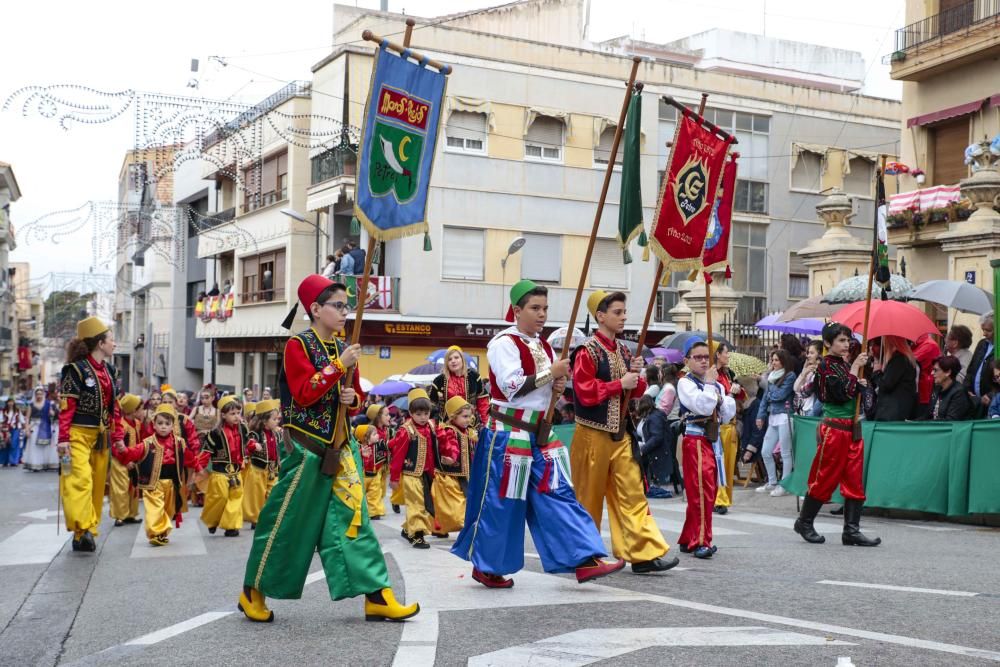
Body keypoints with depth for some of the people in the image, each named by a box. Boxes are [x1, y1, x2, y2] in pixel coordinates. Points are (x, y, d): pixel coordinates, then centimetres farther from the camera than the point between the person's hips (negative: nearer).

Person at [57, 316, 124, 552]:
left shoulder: (109, 371, 13)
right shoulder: (76, 369, -9)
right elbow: (66, 406, -12)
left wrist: (118, 436, 13)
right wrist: (63, 438, -18)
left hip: (101, 435, 7)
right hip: (79, 434, -7)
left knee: (97, 483, 8)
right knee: (81, 478, -20)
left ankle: (88, 533, 15)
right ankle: (82, 529, -22)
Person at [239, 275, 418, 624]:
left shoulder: (345, 350, 11)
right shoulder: (298, 345, -8)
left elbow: (357, 400, 19)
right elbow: (304, 394, -20)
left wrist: (353, 398, -4)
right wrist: (340, 365, -22)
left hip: (340, 447, 6)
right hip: (306, 447, -6)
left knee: (351, 517, 2)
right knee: (288, 520, 2)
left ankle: (376, 596, 1)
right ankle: (253, 592, 18)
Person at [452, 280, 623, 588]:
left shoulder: (543, 346, 13)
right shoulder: (503, 343, -12)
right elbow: (512, 387, -23)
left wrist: (558, 387, -1)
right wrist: (551, 373, -18)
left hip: (541, 433, 8)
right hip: (509, 434, -8)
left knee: (559, 494, 1)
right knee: (501, 502, 0)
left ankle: (583, 561, -1)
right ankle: (485, 567, 14)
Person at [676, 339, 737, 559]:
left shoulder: (716, 385, 17)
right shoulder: (685, 383, -5)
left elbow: (728, 415, 11)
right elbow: (703, 407, -20)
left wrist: (721, 397, -3)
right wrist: (709, 383, -11)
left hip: (712, 440, 8)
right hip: (695, 440, -8)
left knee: (708, 492, 12)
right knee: (701, 491, -15)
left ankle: (688, 540, 21)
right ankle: (701, 542, -13)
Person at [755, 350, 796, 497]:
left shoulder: (790, 375, -5)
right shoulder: (771, 376, 16)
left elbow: (780, 395, -13)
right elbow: (766, 397, 15)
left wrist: (770, 394, 6)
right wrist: (761, 415, 9)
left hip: (784, 417, -8)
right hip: (772, 417, 8)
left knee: (785, 453, -1)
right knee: (766, 452, 9)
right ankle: (772, 483, 21)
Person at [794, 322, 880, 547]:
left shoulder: (846, 364, 11)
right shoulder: (826, 365, -10)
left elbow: (855, 395, 17)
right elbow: (842, 394, -21)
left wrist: (860, 384, -3)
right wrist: (855, 368, -14)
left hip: (853, 429, 7)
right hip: (833, 429, -7)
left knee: (854, 481, 5)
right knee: (825, 478, 1)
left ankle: (852, 530, 7)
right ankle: (804, 522, 17)